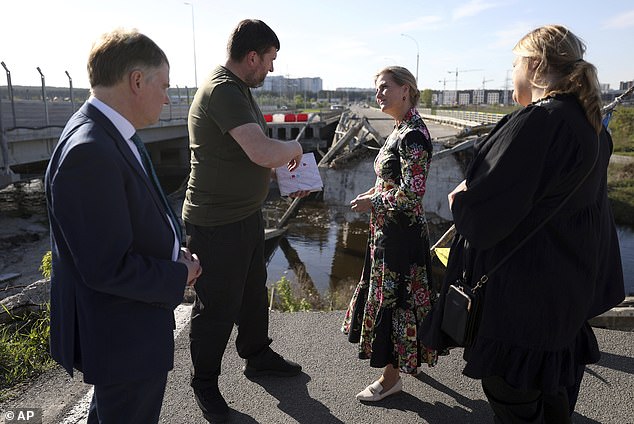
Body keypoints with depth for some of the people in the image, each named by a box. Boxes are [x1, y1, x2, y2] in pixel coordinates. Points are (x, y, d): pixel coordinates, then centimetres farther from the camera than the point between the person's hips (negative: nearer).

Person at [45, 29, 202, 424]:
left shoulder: (109, 136, 2)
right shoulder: (89, 152, -30)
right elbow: (108, 268, -30)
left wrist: (173, 251, 0)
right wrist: (179, 276, -15)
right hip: (123, 338, -9)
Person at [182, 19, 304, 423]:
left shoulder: (239, 88, 10)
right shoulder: (221, 91, -24)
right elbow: (263, 152, -36)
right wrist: (293, 147, -15)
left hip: (247, 214, 10)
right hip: (217, 223, -10)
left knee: (253, 291, 23)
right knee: (218, 308, 7)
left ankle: (258, 356, 44)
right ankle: (205, 383, 30)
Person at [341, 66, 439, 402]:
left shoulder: (413, 135, -20)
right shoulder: (401, 129, 10)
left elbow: (411, 193, -25)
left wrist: (372, 203, -14)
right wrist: (374, 193, 5)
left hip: (401, 231, -10)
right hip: (389, 228, 10)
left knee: (392, 298, 2)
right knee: (385, 294, 21)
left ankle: (391, 377, 20)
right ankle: (398, 358, 42)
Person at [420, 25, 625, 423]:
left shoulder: (535, 122, -24)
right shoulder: (592, 126, 5)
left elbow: (484, 213, -27)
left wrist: (460, 197, -6)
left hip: (520, 291, -9)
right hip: (570, 287, 9)